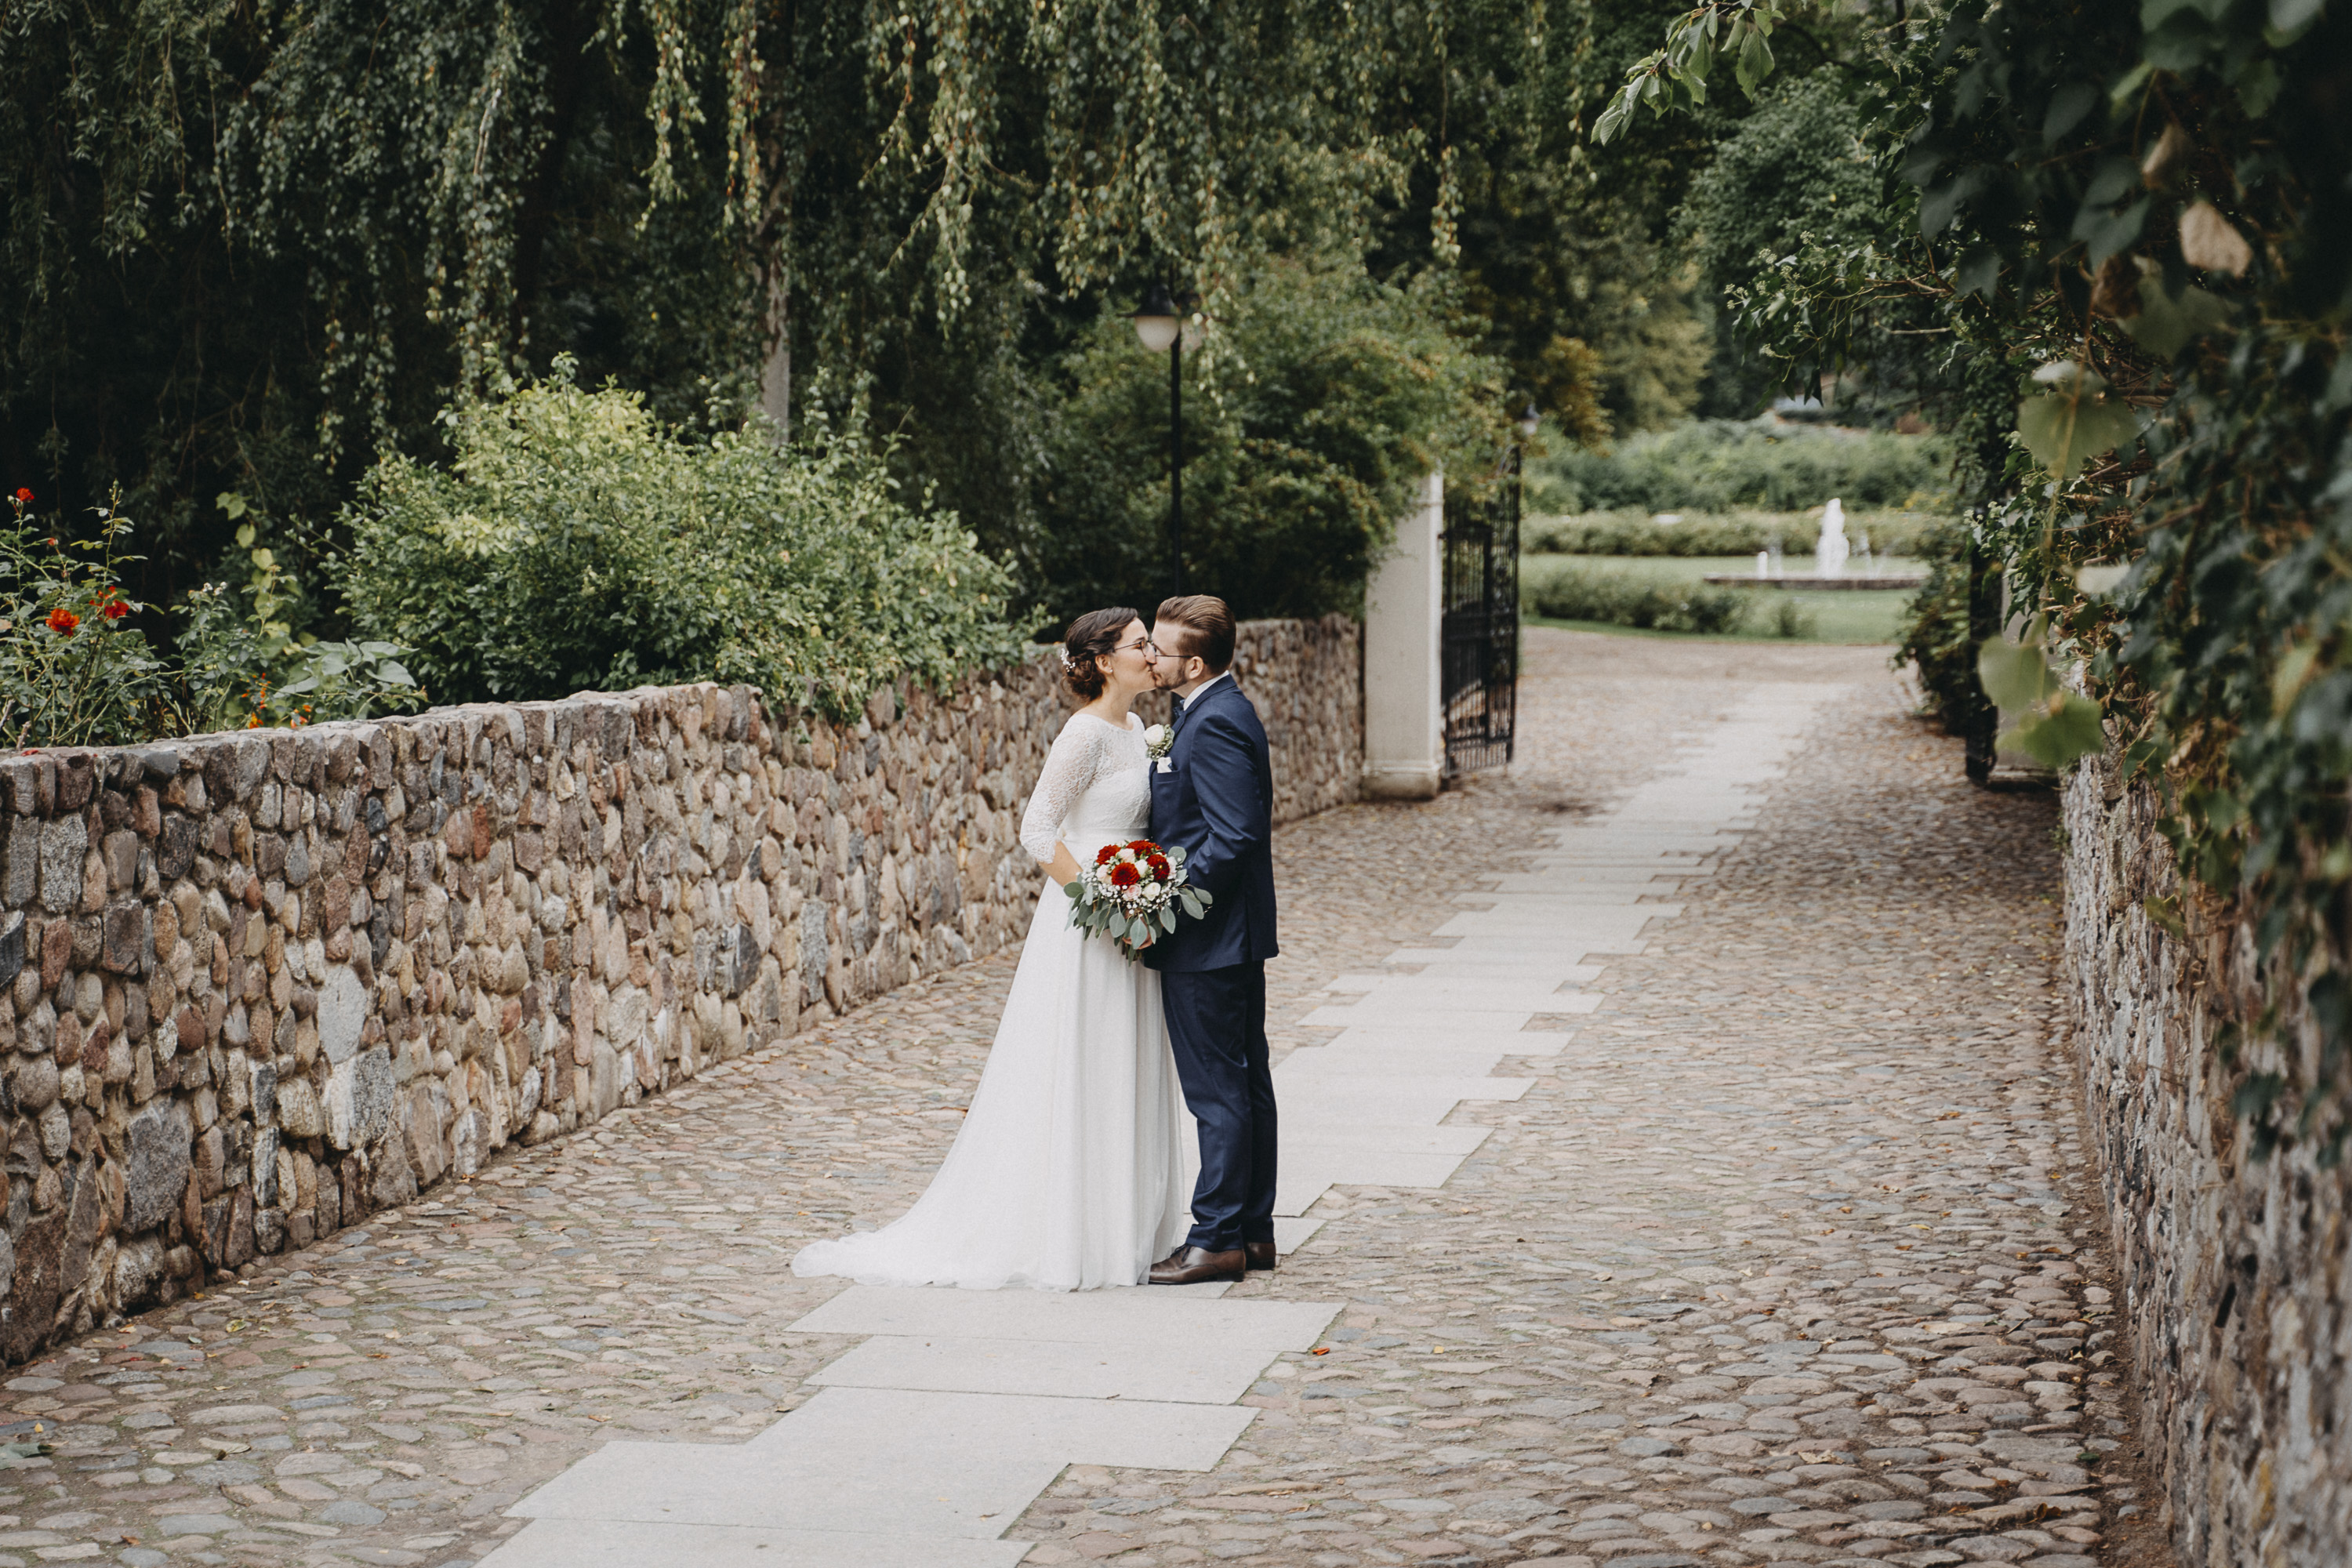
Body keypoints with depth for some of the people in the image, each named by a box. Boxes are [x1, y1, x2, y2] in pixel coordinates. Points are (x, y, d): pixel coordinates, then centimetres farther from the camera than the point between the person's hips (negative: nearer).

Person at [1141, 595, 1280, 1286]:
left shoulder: (1214, 724, -19)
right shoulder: (1224, 711, 13)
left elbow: (1233, 837, -24)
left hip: (1206, 942, -11)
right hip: (1237, 936, 11)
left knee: (1218, 1093, -5)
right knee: (1245, 1085, 13)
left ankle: (1217, 1240, 0)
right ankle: (1253, 1230, 20)